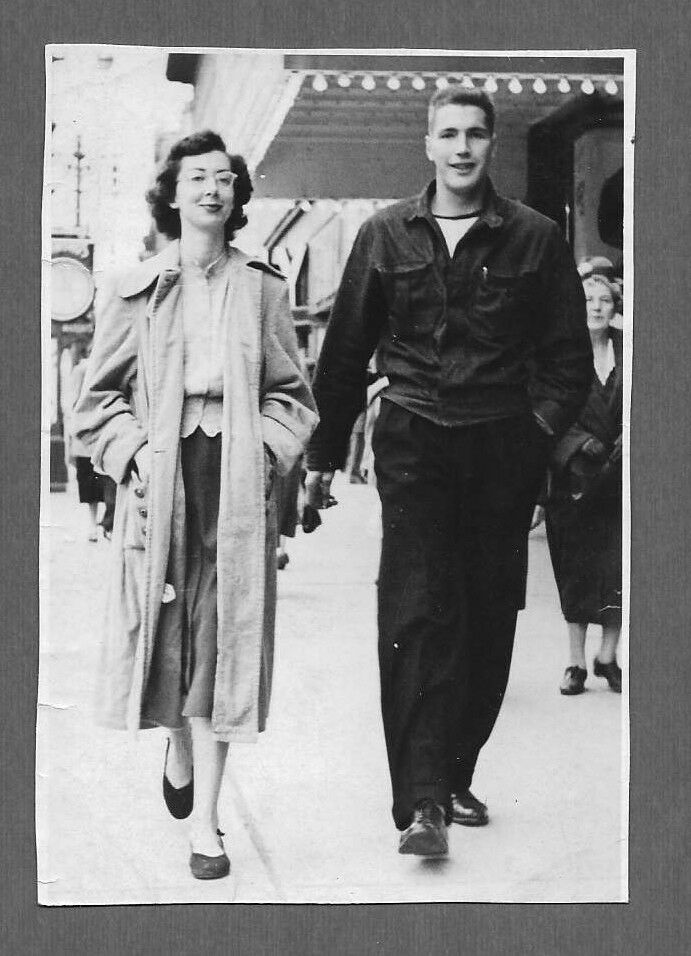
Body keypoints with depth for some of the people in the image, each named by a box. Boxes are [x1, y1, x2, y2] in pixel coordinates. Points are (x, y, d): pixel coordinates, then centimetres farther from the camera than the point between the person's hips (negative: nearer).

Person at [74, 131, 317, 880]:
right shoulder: (136, 292, 6)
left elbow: (290, 393, 10)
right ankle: (179, 751, 38)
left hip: (239, 481, 0)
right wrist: (133, 452, -8)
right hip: (160, 479, 0)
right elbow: (99, 396, 7)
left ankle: (204, 820, 2)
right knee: (165, 631, 5)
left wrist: (268, 450, -6)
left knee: (223, 640, -3)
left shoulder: (262, 290, 7)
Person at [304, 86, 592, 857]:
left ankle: (455, 777, 22)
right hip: (413, 445, -1)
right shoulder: (386, 236, 7)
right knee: (417, 615, -11)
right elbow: (345, 352, 11)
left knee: (488, 620, 6)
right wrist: (324, 453, 10)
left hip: (502, 447, 1)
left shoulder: (534, 238, 6)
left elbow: (569, 355, 8)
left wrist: (545, 425, -6)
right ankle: (422, 802, -14)